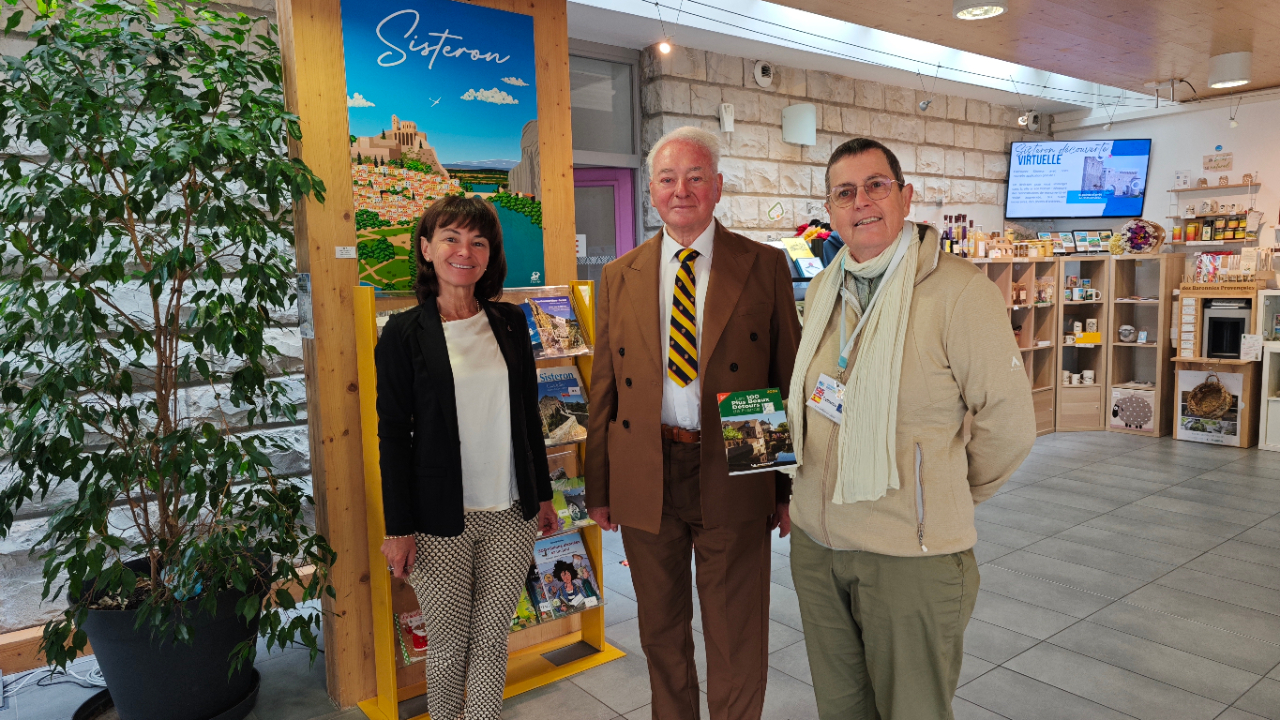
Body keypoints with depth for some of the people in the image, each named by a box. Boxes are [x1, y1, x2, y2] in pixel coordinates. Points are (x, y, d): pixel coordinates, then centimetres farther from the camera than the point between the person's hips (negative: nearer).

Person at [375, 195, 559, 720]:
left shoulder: (510, 322, 5)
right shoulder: (404, 333, -5)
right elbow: (393, 436, -5)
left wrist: (543, 495, 13)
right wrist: (398, 528, -6)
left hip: (511, 515, 3)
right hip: (441, 520, -3)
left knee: (492, 639, 11)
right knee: (449, 645, 11)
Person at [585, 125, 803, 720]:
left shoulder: (765, 267, -1)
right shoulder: (619, 277, 5)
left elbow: (789, 379, -1)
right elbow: (603, 390, 6)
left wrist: (790, 488, -2)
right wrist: (598, 489, 5)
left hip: (733, 478, -2)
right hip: (644, 480, 2)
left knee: (736, 638, 11)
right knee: (660, 628, 19)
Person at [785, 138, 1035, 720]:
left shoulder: (960, 290, -14)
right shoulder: (822, 290, 8)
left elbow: (1008, 422, -10)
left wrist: (943, 499, 2)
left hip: (911, 552, -6)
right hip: (815, 541, 6)